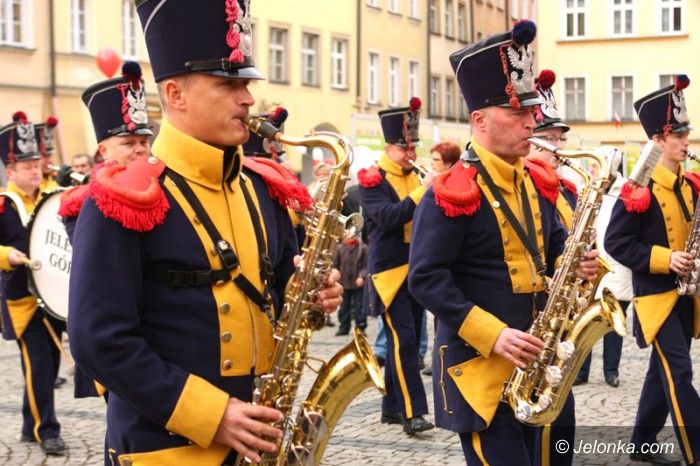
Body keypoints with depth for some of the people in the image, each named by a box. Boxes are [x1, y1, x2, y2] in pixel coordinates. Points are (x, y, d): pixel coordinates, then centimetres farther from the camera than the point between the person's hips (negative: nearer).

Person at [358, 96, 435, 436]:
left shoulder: (415, 177, 14)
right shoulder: (371, 179, -7)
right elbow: (388, 217, -22)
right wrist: (421, 192, -26)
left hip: (417, 271, 7)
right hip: (390, 271, -7)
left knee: (404, 340, 10)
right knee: (403, 340, -12)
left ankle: (392, 406, 19)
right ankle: (412, 412, -11)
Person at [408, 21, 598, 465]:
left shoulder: (536, 184, 10)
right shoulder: (452, 193, -14)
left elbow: (553, 247, 21)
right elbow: (425, 278, -18)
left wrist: (576, 264, -4)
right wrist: (493, 334, -22)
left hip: (535, 359, 8)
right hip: (480, 363, -8)